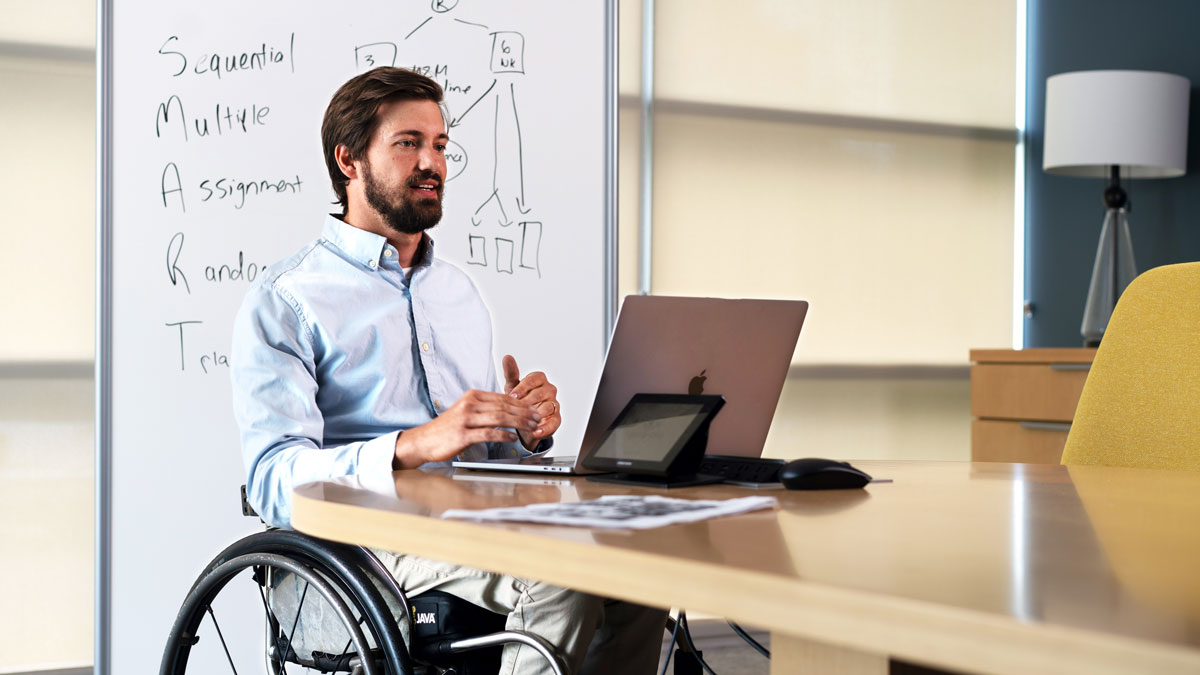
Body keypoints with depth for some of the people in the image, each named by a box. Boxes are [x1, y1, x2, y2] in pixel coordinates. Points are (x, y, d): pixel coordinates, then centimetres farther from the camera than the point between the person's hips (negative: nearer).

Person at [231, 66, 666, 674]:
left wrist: (526, 429, 3)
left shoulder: (458, 289, 24)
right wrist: (415, 445, -26)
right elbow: (273, 479, -11)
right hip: (373, 530, -6)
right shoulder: (282, 301, 1)